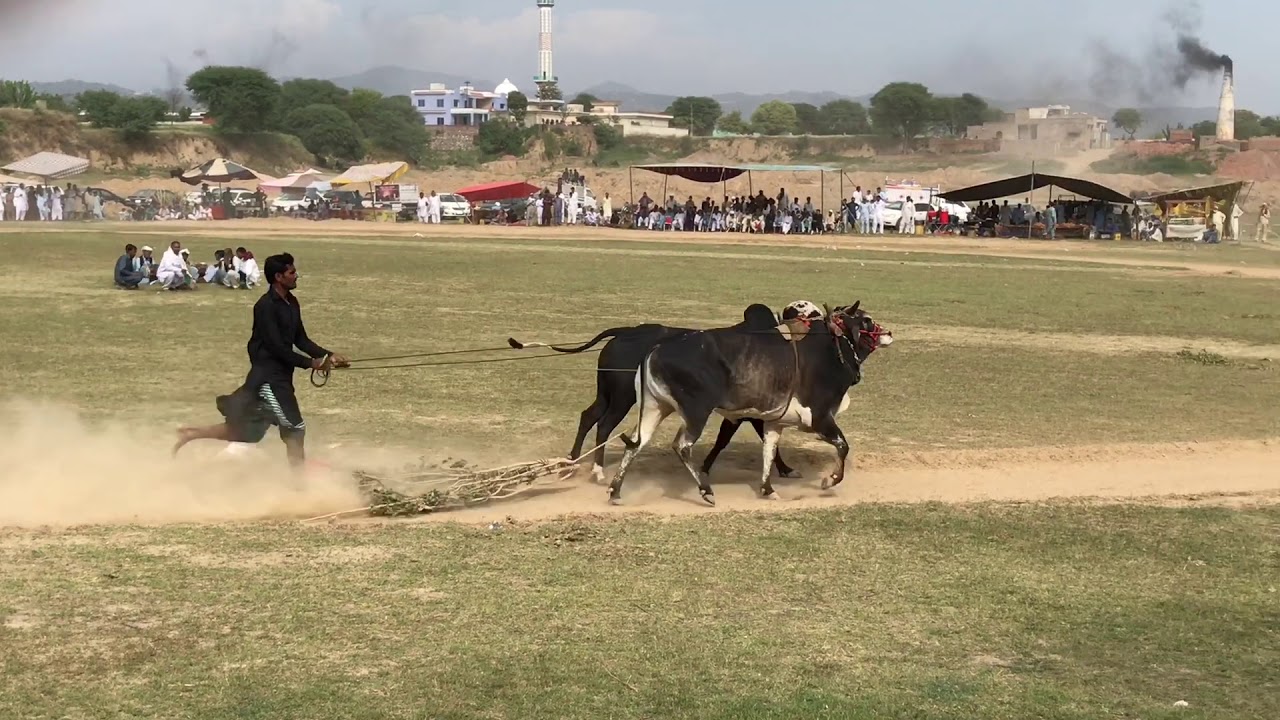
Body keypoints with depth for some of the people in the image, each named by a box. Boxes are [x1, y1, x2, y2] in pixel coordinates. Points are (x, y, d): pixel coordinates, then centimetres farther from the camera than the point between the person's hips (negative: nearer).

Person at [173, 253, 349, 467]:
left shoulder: (291, 303, 9)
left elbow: (301, 340, 14)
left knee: (246, 431, 15)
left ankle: (190, 434, 26)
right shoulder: (266, 306, -17)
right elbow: (275, 347, -20)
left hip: (281, 376, 9)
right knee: (295, 427, -7)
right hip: (268, 377, -9)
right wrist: (310, 363, -19)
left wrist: (328, 356, 2)